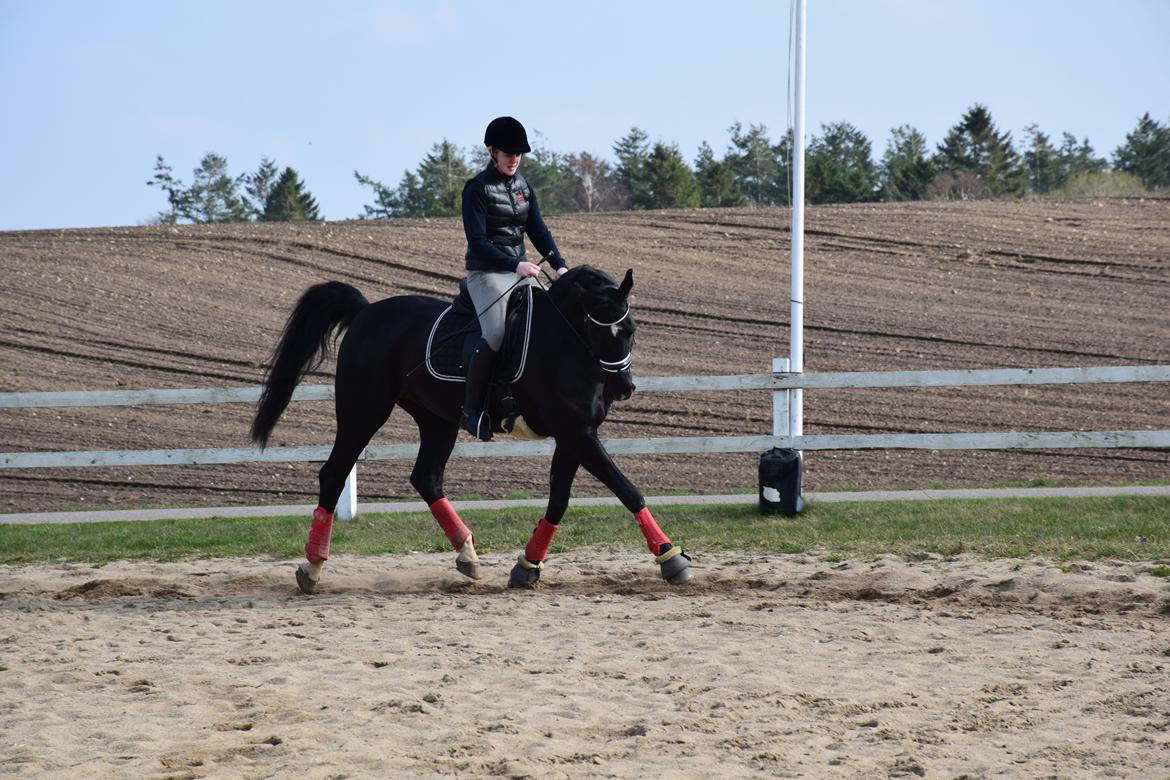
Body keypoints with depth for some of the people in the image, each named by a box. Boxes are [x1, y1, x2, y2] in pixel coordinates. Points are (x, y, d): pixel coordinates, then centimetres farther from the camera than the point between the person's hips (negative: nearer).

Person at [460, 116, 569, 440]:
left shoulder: (523, 187, 13)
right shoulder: (478, 189, -9)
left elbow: (538, 231, 10)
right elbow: (478, 242, -17)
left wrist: (559, 265, -6)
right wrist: (515, 265, -28)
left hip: (521, 270, 8)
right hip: (486, 271, -8)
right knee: (497, 332, -28)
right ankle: (471, 410, -21)